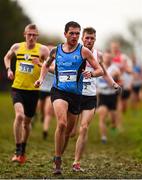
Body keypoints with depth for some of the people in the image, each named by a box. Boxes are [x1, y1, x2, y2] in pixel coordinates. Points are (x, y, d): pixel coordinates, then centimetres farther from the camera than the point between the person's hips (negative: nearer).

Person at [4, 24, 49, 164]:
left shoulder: (42, 50, -4)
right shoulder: (17, 47, 4)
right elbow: (7, 57, 24)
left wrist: (40, 64, -22)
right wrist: (8, 69, 7)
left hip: (33, 90, 0)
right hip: (17, 88, 0)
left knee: (27, 122, 12)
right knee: (19, 115, -24)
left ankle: (23, 151, 34)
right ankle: (17, 152, -17)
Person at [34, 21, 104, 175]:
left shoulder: (83, 51, -1)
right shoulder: (56, 51, 5)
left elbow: (100, 70, -2)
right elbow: (46, 65, 26)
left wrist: (91, 73, -24)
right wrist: (41, 78, 9)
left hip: (76, 94, 2)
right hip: (58, 91, -1)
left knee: (68, 130, 12)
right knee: (62, 123, -24)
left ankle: (58, 155, 37)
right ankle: (58, 162, -17)